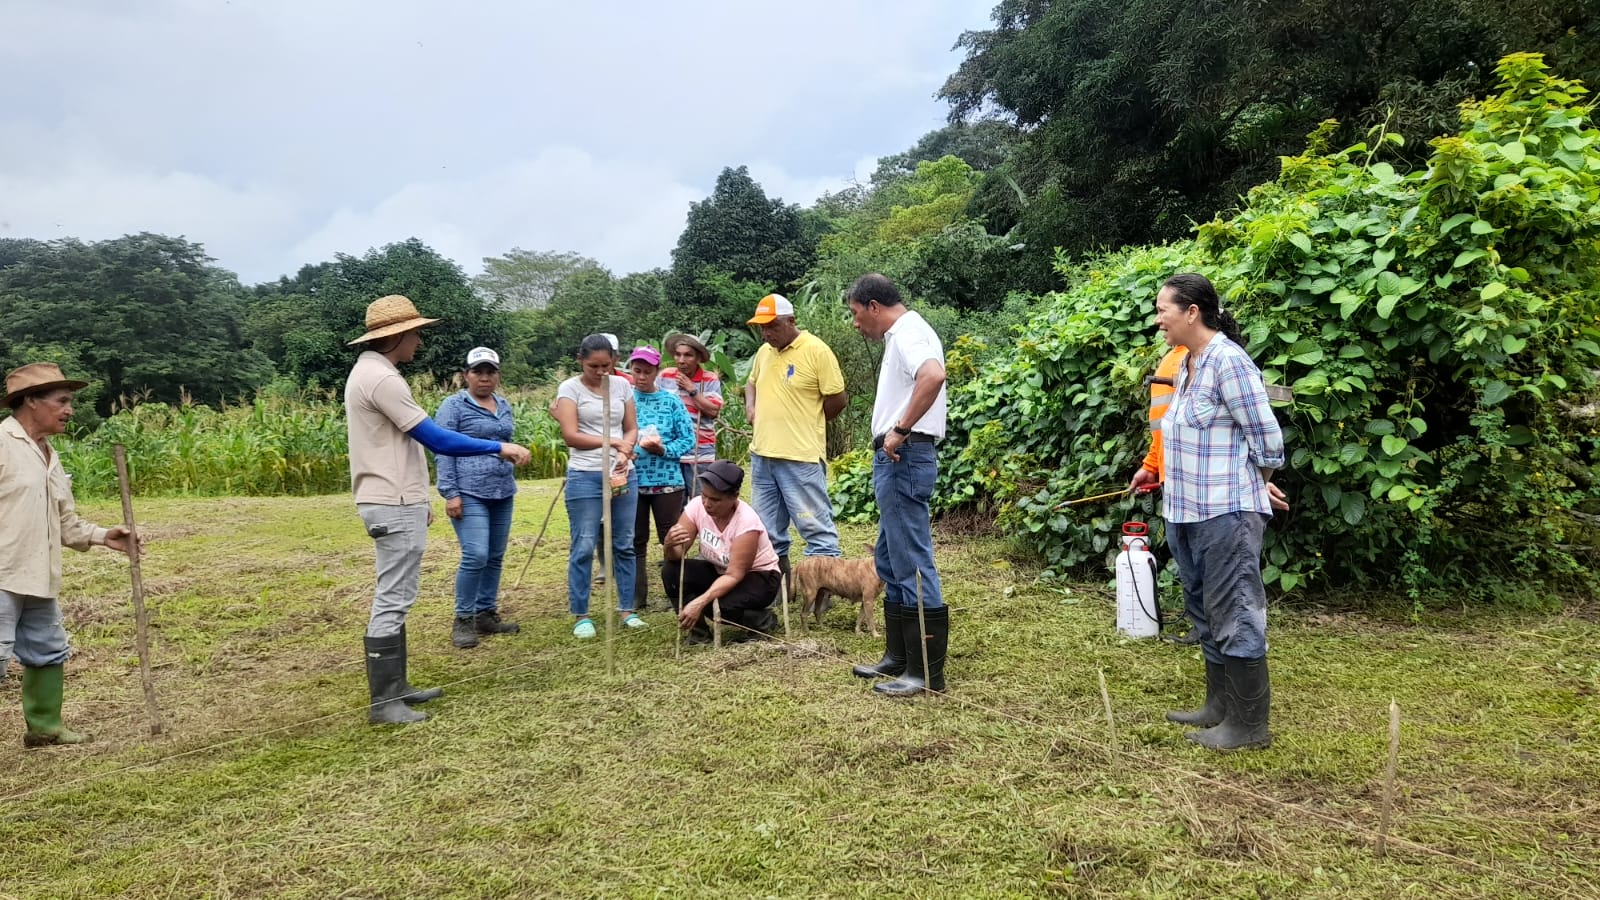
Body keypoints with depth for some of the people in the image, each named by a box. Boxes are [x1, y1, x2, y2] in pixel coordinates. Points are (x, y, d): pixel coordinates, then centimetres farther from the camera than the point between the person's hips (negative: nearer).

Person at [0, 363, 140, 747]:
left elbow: (64, 522, 19)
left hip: (39, 580, 9)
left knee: (49, 652, 18)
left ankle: (43, 726, 32)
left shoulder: (48, 455, 16)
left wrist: (101, 536, 6)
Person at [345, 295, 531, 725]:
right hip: (394, 506, -11)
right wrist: (499, 447, -15)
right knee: (392, 601, -7)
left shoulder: (368, 371, 15)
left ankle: (395, 687, 22)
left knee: (394, 599, 14)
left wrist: (418, 497, 22)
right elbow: (437, 440, -21)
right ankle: (383, 702, -1)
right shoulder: (381, 378, -18)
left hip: (394, 502, 11)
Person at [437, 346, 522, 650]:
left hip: (502, 494, 6)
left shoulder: (505, 406, 13)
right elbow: (444, 452, -8)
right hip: (469, 494, -6)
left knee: (495, 558, 9)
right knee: (475, 557, -13)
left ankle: (487, 615, 19)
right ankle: (463, 621, 0)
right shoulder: (453, 405, -4)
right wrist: (450, 493, -14)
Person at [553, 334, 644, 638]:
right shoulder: (570, 388, -3)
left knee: (624, 545, 8)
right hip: (585, 477, -4)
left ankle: (627, 609, 19)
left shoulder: (622, 386, 9)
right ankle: (580, 616, 8)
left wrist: (625, 452, -12)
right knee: (583, 548, -1)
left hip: (624, 474, 4)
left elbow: (632, 429, 9)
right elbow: (571, 436, -12)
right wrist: (613, 442, -20)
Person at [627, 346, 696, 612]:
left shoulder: (671, 402, 1)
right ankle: (636, 598, 18)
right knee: (636, 540, 9)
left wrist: (663, 450, -16)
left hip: (667, 481, -1)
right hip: (632, 481, 1)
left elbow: (688, 440, -2)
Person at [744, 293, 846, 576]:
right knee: (768, 528, 15)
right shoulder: (763, 352, 10)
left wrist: (805, 425, 3)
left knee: (815, 524, -3)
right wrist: (751, 405, 7)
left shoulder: (817, 351, -11)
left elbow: (837, 400, -8)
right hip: (762, 454, 8)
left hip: (801, 457, -7)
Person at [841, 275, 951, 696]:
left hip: (905, 457, -11)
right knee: (891, 562, 16)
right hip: (893, 459, 11)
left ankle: (927, 672, 0)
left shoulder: (909, 333, -13)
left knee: (912, 564, -7)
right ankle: (898, 657, 26)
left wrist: (900, 430, -28)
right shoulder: (900, 337, 20)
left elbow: (933, 376, -33)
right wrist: (895, 434, 12)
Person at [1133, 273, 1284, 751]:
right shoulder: (1187, 364, 12)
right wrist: (1155, 469, 18)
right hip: (1187, 511, 10)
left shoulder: (1228, 360, -16)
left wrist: (1255, 485, 0)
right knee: (1206, 613, 17)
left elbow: (1266, 437, -13)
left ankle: (1248, 724, 9)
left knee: (1234, 615, -1)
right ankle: (1220, 704, 30)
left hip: (1225, 513, -10)